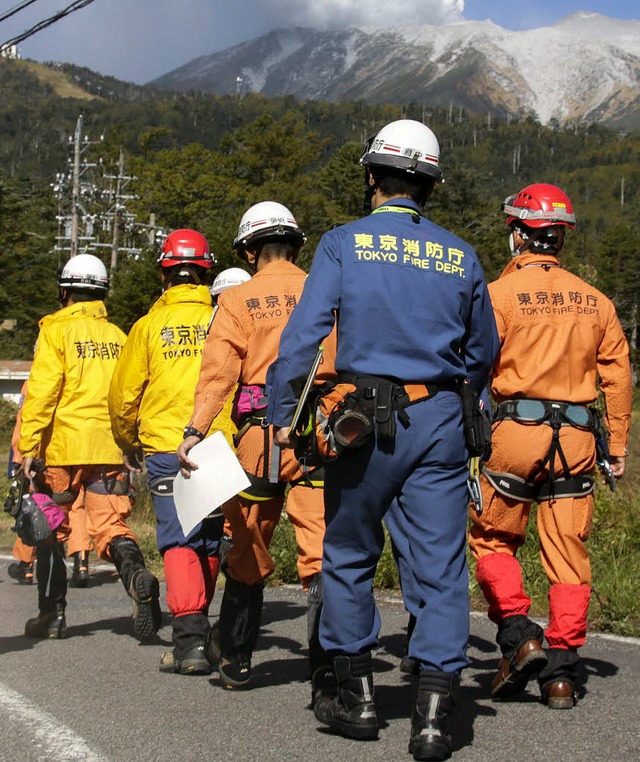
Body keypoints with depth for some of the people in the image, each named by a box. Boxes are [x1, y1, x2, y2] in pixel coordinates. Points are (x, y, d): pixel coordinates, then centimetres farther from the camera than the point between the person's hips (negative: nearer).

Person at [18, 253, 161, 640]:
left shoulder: (57, 330, -2)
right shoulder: (117, 336, 12)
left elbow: (42, 391, -9)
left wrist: (28, 446, -8)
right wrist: (126, 441, 20)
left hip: (64, 447, -3)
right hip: (111, 449, 3)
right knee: (111, 525, 2)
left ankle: (53, 614, 14)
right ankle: (137, 574, -29)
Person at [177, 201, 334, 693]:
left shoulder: (239, 300, 3)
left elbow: (219, 370, -10)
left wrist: (196, 430, -16)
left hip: (262, 432, -1)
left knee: (248, 554, 12)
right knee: (322, 550, -3)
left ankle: (236, 662, 23)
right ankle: (329, 659, -15)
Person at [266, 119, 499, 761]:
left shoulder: (343, 244, 0)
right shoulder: (460, 257, 8)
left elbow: (302, 334, -9)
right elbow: (483, 354, 17)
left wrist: (282, 414, -5)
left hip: (363, 418, -2)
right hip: (439, 420, 2)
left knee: (349, 558, 14)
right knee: (442, 567, 3)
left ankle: (356, 696, 21)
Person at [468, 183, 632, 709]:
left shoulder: (499, 294, -3)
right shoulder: (594, 301, 10)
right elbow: (617, 375, 10)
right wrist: (618, 446, 15)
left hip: (517, 429, -3)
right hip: (577, 437, 4)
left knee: (492, 539, 14)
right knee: (568, 553, 7)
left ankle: (519, 635, -1)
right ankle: (562, 673, 7)